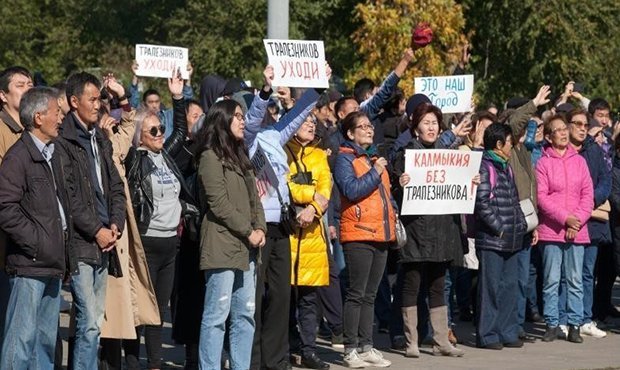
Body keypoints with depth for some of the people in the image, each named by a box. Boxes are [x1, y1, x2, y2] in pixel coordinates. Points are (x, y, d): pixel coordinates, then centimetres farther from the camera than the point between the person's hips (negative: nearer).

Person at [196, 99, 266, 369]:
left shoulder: (240, 157, 20)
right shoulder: (210, 157, -7)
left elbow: (253, 197, 18)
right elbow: (219, 204, -13)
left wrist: (260, 229, 0)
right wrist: (249, 232, -11)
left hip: (246, 248, 9)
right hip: (222, 247, -9)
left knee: (245, 315, 10)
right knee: (217, 315, -7)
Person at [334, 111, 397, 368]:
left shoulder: (374, 158, 20)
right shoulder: (345, 159, -5)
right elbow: (351, 189, -20)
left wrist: (393, 214, 16)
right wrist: (375, 172, -16)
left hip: (381, 234, 8)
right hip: (358, 234, -8)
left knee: (370, 295, 10)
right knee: (356, 294, -7)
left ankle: (366, 346, 15)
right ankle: (351, 349, -4)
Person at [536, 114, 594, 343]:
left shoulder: (579, 161, 9)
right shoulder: (543, 163, 0)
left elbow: (588, 194, 6)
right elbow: (541, 197, -7)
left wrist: (578, 220, -7)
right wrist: (565, 217, -14)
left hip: (577, 230, 2)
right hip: (551, 229, -2)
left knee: (575, 280, 4)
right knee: (551, 280, 1)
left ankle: (574, 325, 8)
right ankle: (552, 325, 8)